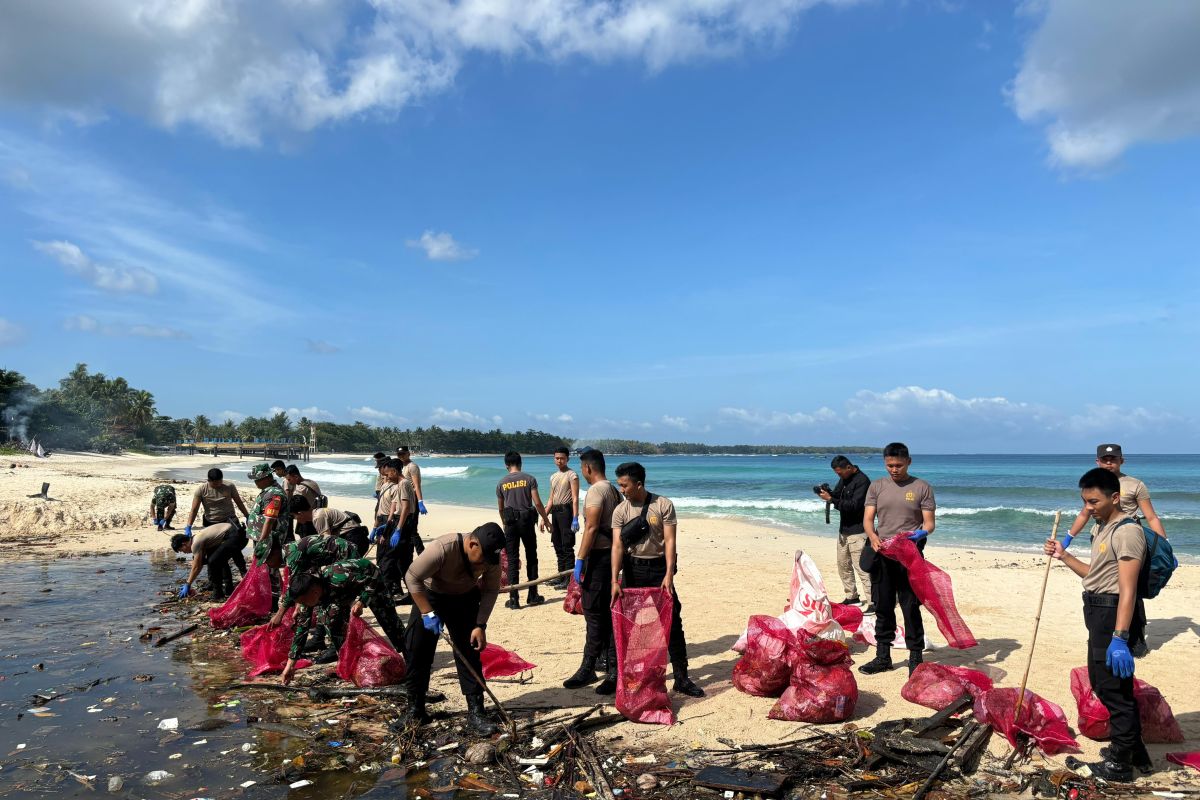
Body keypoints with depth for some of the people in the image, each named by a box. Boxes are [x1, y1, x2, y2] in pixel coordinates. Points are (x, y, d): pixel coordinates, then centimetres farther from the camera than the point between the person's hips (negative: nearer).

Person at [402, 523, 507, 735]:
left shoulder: (491, 555, -25)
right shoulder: (442, 548, -38)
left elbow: (491, 590, -10)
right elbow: (412, 577, -28)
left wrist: (480, 625, -17)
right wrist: (428, 613, -30)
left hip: (465, 599, 2)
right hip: (429, 596, -2)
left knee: (469, 652, -5)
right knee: (417, 651, -3)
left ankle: (475, 711, 1)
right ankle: (415, 708, 14)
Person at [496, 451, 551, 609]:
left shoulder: (501, 483, 4)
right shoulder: (529, 478, -3)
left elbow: (501, 508, 13)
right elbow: (537, 502, -7)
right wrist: (545, 519, 6)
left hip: (510, 523, 1)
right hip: (527, 520, -1)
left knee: (512, 560, 4)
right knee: (531, 558, 11)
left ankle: (513, 599, 2)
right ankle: (532, 596, 15)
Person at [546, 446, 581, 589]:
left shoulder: (572, 475, -7)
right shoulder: (553, 477, 16)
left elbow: (575, 498, -14)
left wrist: (575, 519, -21)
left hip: (566, 510, -8)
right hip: (555, 511, 8)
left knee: (567, 546, -8)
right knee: (558, 545, 12)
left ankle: (569, 579, -5)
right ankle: (561, 575, 21)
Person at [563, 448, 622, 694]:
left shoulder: (596, 490, -14)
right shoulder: (614, 491, 13)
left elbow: (591, 527, -20)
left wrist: (580, 560, -19)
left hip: (598, 555, -9)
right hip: (612, 554, 9)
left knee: (593, 612, -4)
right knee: (608, 613, 13)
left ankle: (588, 669, 2)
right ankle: (612, 670, 19)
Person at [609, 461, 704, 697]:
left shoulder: (664, 505, -9)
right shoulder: (620, 510, -3)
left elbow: (669, 541, -11)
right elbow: (617, 546, -10)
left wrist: (669, 574, -18)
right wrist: (615, 580, -19)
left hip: (659, 566, -2)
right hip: (633, 569, 2)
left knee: (673, 622, -2)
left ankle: (681, 677, 5)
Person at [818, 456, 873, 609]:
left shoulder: (862, 480, -17)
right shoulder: (843, 479, 10)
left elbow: (854, 505, -24)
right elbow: (837, 495, 15)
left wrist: (831, 499, -24)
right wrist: (826, 493, -7)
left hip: (857, 531, -9)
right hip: (844, 529, 9)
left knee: (861, 567, -11)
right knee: (843, 565, 15)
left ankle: (872, 602, -8)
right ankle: (852, 596, 27)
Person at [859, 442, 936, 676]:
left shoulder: (922, 487, 2)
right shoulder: (876, 486, 8)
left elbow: (929, 522, -1)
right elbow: (868, 519, 2)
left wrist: (921, 533, -24)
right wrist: (873, 537, -18)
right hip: (882, 554, 3)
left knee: (911, 608, -2)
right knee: (883, 607, 10)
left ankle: (916, 658, 9)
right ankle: (883, 656, 20)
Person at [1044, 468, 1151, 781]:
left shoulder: (1127, 531, -19)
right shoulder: (1103, 528, 14)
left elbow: (1127, 589, -25)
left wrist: (1119, 638, -29)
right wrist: (1063, 556, 9)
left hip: (1113, 614, -11)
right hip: (1098, 614, 11)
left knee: (1114, 688, 0)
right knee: (1101, 681, 21)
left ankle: (1120, 763, 14)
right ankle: (1133, 750, 36)